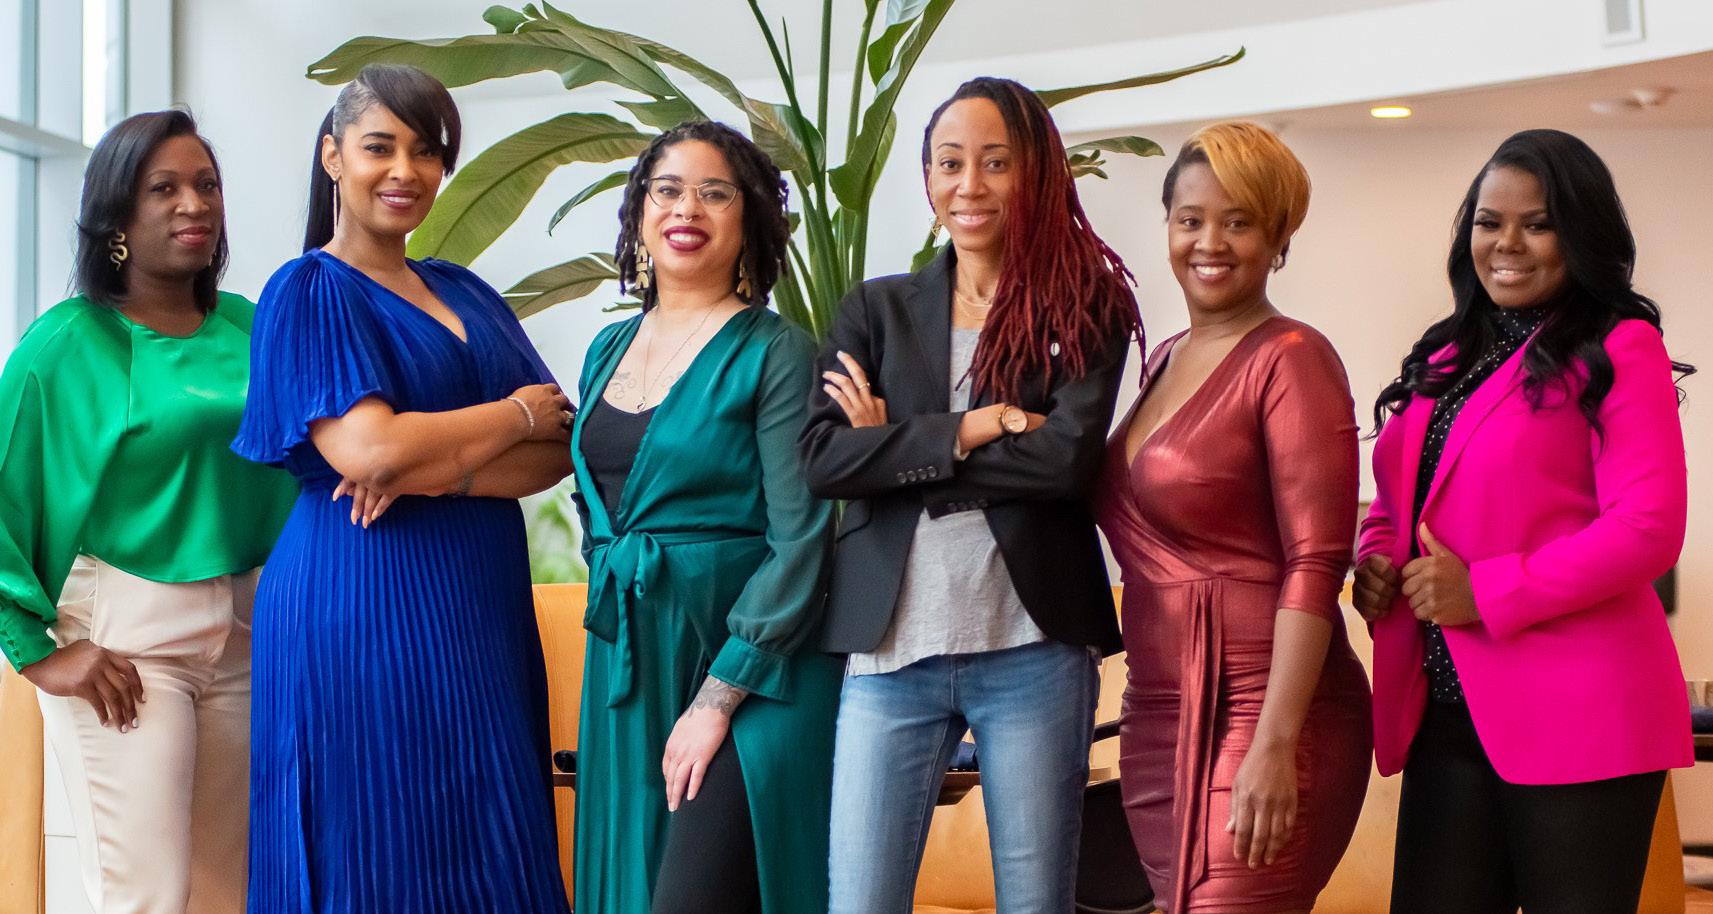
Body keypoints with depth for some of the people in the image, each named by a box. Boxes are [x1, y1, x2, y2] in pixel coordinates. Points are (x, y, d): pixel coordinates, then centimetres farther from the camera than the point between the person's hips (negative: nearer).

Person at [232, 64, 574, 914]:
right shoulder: (310, 291, -3)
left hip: (481, 605, 6)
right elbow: (367, 449, -18)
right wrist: (518, 413, -5)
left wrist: (434, 472, -13)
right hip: (364, 605, -6)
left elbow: (559, 449, 5)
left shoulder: (464, 292, 15)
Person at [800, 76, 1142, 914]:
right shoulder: (877, 309, 10)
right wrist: (967, 430, -11)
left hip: (1032, 651, -2)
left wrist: (896, 444, -7)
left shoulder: (1084, 306, 3)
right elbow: (822, 459, -4)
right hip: (891, 652, 2)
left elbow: (1068, 457, -13)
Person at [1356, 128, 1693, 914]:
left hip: (1574, 716, -6)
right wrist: (1375, 561, -1)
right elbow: (1398, 503, 22)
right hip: (1446, 715, 7)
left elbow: (1648, 526, -15)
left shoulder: (1618, 349, -5)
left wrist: (1486, 594, -19)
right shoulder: (1446, 356, 16)